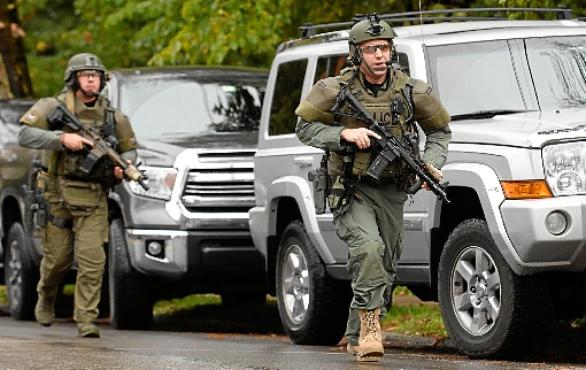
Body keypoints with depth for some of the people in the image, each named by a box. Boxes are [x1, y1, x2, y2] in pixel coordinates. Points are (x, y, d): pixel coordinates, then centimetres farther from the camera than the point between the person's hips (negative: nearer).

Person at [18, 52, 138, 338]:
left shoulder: (112, 116, 5)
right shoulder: (54, 107, -5)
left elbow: (130, 149, 17)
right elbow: (25, 135, -15)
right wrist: (63, 138, -25)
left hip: (93, 199, 2)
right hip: (56, 194, -2)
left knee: (93, 259, -10)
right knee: (58, 257, 7)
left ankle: (86, 320, -6)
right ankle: (46, 299, 38)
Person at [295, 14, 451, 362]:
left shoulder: (411, 91, -3)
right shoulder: (335, 90, -10)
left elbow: (440, 129, 11)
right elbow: (305, 126, -2)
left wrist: (432, 163, -6)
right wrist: (345, 134, -17)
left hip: (391, 192, 4)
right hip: (351, 191, -4)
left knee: (385, 268, 9)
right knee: (368, 247, -29)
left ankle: (358, 337, 27)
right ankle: (370, 323, -23)